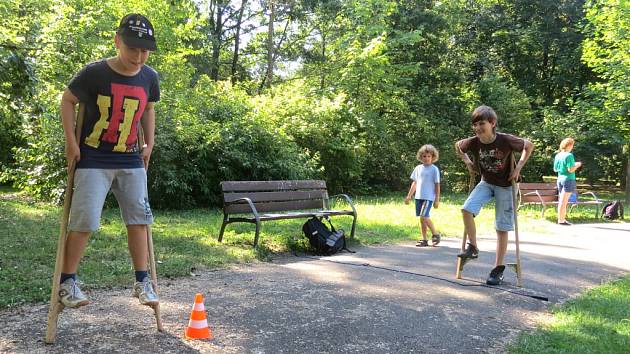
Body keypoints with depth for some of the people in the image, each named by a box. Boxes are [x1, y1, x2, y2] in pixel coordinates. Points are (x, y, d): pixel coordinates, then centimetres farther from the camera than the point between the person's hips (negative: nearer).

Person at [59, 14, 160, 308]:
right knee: (84, 222, -6)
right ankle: (67, 283, 11)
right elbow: (67, 100, -1)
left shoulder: (149, 77, -1)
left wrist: (149, 144, 9)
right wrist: (71, 141, -7)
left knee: (138, 220, 3)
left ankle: (142, 283, 13)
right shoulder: (95, 73, -14)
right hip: (94, 160, -4)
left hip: (131, 160, 4)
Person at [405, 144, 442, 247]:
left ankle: (435, 234, 2)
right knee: (422, 219, 8)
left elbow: (437, 185, -3)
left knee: (424, 217, -17)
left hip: (429, 197, -6)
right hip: (419, 197, 6)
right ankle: (424, 240, 16)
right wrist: (409, 196, 15)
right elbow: (414, 183, 17)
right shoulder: (418, 168, 11)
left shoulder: (434, 169, -3)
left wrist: (437, 200, -6)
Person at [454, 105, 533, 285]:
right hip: (485, 182, 3)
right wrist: (467, 162, -3)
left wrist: (518, 167, -15)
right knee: (466, 209, -21)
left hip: (504, 186, -3)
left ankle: (498, 268, 10)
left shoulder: (506, 140, -25)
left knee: (502, 228, 0)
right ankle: (472, 248, -3)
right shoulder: (473, 142, -15)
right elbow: (458, 146, 7)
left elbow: (529, 145, -10)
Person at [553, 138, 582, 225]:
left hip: (560, 179, 7)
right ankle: (561, 220, -1)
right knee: (563, 201, -5)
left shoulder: (557, 155, 7)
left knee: (562, 201, 13)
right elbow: (570, 170, -19)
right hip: (568, 180, -7)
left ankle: (562, 219, 18)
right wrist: (577, 165, -2)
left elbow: (555, 169, 13)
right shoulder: (569, 155, -14)